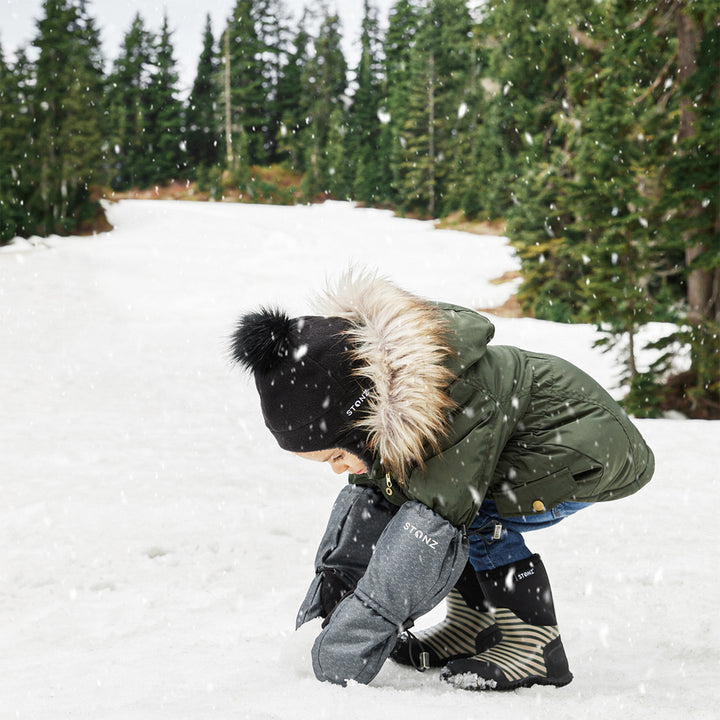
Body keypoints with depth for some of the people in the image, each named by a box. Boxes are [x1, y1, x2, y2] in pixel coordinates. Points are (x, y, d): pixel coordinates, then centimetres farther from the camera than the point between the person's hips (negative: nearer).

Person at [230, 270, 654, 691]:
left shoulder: (460, 402, -40)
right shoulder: (372, 408, -14)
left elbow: (432, 527, -40)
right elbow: (365, 496, -2)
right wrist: (324, 606, -9)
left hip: (595, 444, -9)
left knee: (476, 514, -29)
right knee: (392, 492, -4)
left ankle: (536, 645, -13)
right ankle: (472, 628, 6)